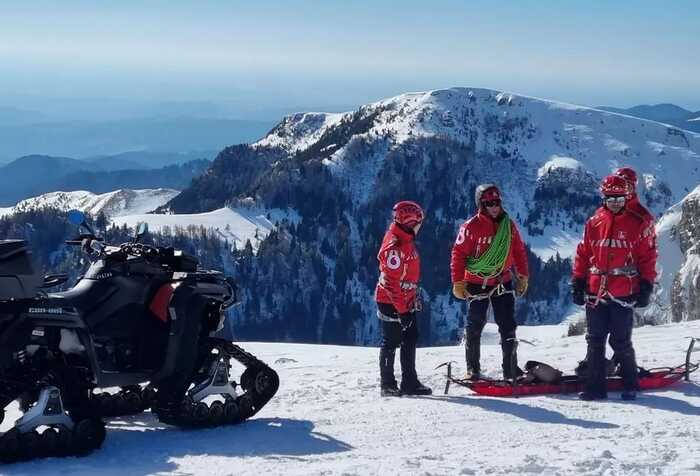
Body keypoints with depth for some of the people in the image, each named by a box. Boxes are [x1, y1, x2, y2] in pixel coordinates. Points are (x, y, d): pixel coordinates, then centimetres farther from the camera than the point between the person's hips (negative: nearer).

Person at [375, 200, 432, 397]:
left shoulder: (405, 239, 7)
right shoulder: (394, 246, -24)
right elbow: (391, 282, -24)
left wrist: (415, 296, 22)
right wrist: (402, 310, -22)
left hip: (405, 301, 9)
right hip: (391, 302, -9)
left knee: (410, 339, 11)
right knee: (391, 342, 1)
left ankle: (409, 382, 17)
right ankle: (388, 385, 11)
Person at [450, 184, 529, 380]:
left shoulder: (508, 225, 2)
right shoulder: (471, 227, -11)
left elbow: (519, 251, 11)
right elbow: (458, 254, -9)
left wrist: (523, 276, 10)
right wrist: (458, 282, -11)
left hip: (503, 282, 4)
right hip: (477, 283, -3)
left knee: (508, 327, 2)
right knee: (475, 325, 4)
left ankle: (511, 368, 8)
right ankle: (473, 369, 13)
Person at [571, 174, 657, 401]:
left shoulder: (637, 224, 1)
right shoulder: (594, 223, 8)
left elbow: (648, 256, 2)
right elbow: (582, 254, 11)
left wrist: (646, 286, -3)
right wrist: (577, 282, 8)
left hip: (623, 294, -3)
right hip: (595, 293, 3)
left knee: (621, 342, 0)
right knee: (595, 341, 6)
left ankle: (630, 385, 15)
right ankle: (595, 385, 12)